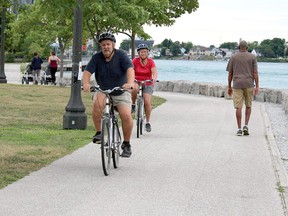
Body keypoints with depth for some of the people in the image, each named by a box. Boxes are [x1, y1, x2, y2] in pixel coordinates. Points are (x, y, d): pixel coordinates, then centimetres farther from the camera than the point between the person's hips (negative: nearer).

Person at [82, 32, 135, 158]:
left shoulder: (121, 55, -13)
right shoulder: (97, 58, -7)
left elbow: (130, 69, -27)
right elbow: (87, 72, -17)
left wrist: (130, 83, -48)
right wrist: (86, 83, -39)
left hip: (121, 92, -1)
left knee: (126, 116, -19)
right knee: (97, 104, -32)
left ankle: (126, 144, 3)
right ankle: (98, 133, -15)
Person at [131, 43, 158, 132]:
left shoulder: (150, 61, -7)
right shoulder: (135, 61, -8)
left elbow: (155, 73, -17)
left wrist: (154, 78, -39)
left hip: (147, 84, 1)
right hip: (136, 82, 0)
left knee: (147, 102, -14)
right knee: (135, 88, -37)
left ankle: (148, 122, 2)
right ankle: (133, 105, -10)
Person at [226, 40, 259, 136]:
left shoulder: (233, 57, 6)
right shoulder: (252, 57, 3)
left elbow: (230, 74, 6)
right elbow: (255, 72, -4)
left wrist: (229, 87, 13)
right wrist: (257, 86, -4)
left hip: (237, 85, 0)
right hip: (249, 85, 0)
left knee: (238, 107, -1)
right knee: (248, 106, 15)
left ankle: (239, 129, -5)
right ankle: (246, 126, 2)